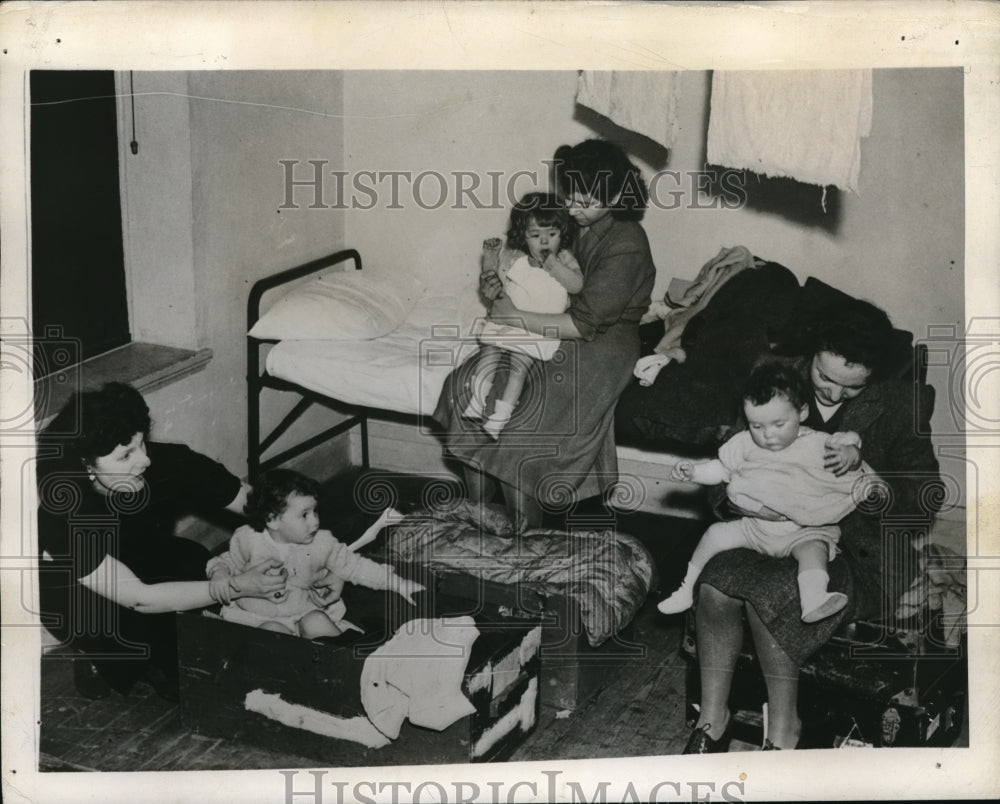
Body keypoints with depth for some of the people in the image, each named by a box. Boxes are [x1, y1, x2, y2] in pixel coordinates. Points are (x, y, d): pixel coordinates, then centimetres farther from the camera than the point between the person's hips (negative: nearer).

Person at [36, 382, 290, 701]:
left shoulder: (167, 462, -29)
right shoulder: (62, 516, -37)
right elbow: (138, 599, -38)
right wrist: (238, 586, -44)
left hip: (145, 559, 5)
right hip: (77, 598, -4)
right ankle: (100, 661, 5)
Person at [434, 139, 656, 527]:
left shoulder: (627, 246, -18)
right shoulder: (572, 224, 6)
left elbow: (583, 324, -22)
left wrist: (514, 316, -17)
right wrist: (500, 287, -2)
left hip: (600, 347, -8)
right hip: (553, 336, 8)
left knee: (519, 419, -24)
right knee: (466, 384, -10)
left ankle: (526, 533, -6)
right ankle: (475, 508, -2)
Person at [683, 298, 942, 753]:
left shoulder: (900, 405, -5)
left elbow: (926, 501, -5)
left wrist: (863, 470, -22)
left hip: (858, 549, -3)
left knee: (769, 593, -32)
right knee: (715, 583, -28)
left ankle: (782, 732, -10)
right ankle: (712, 719, -9)